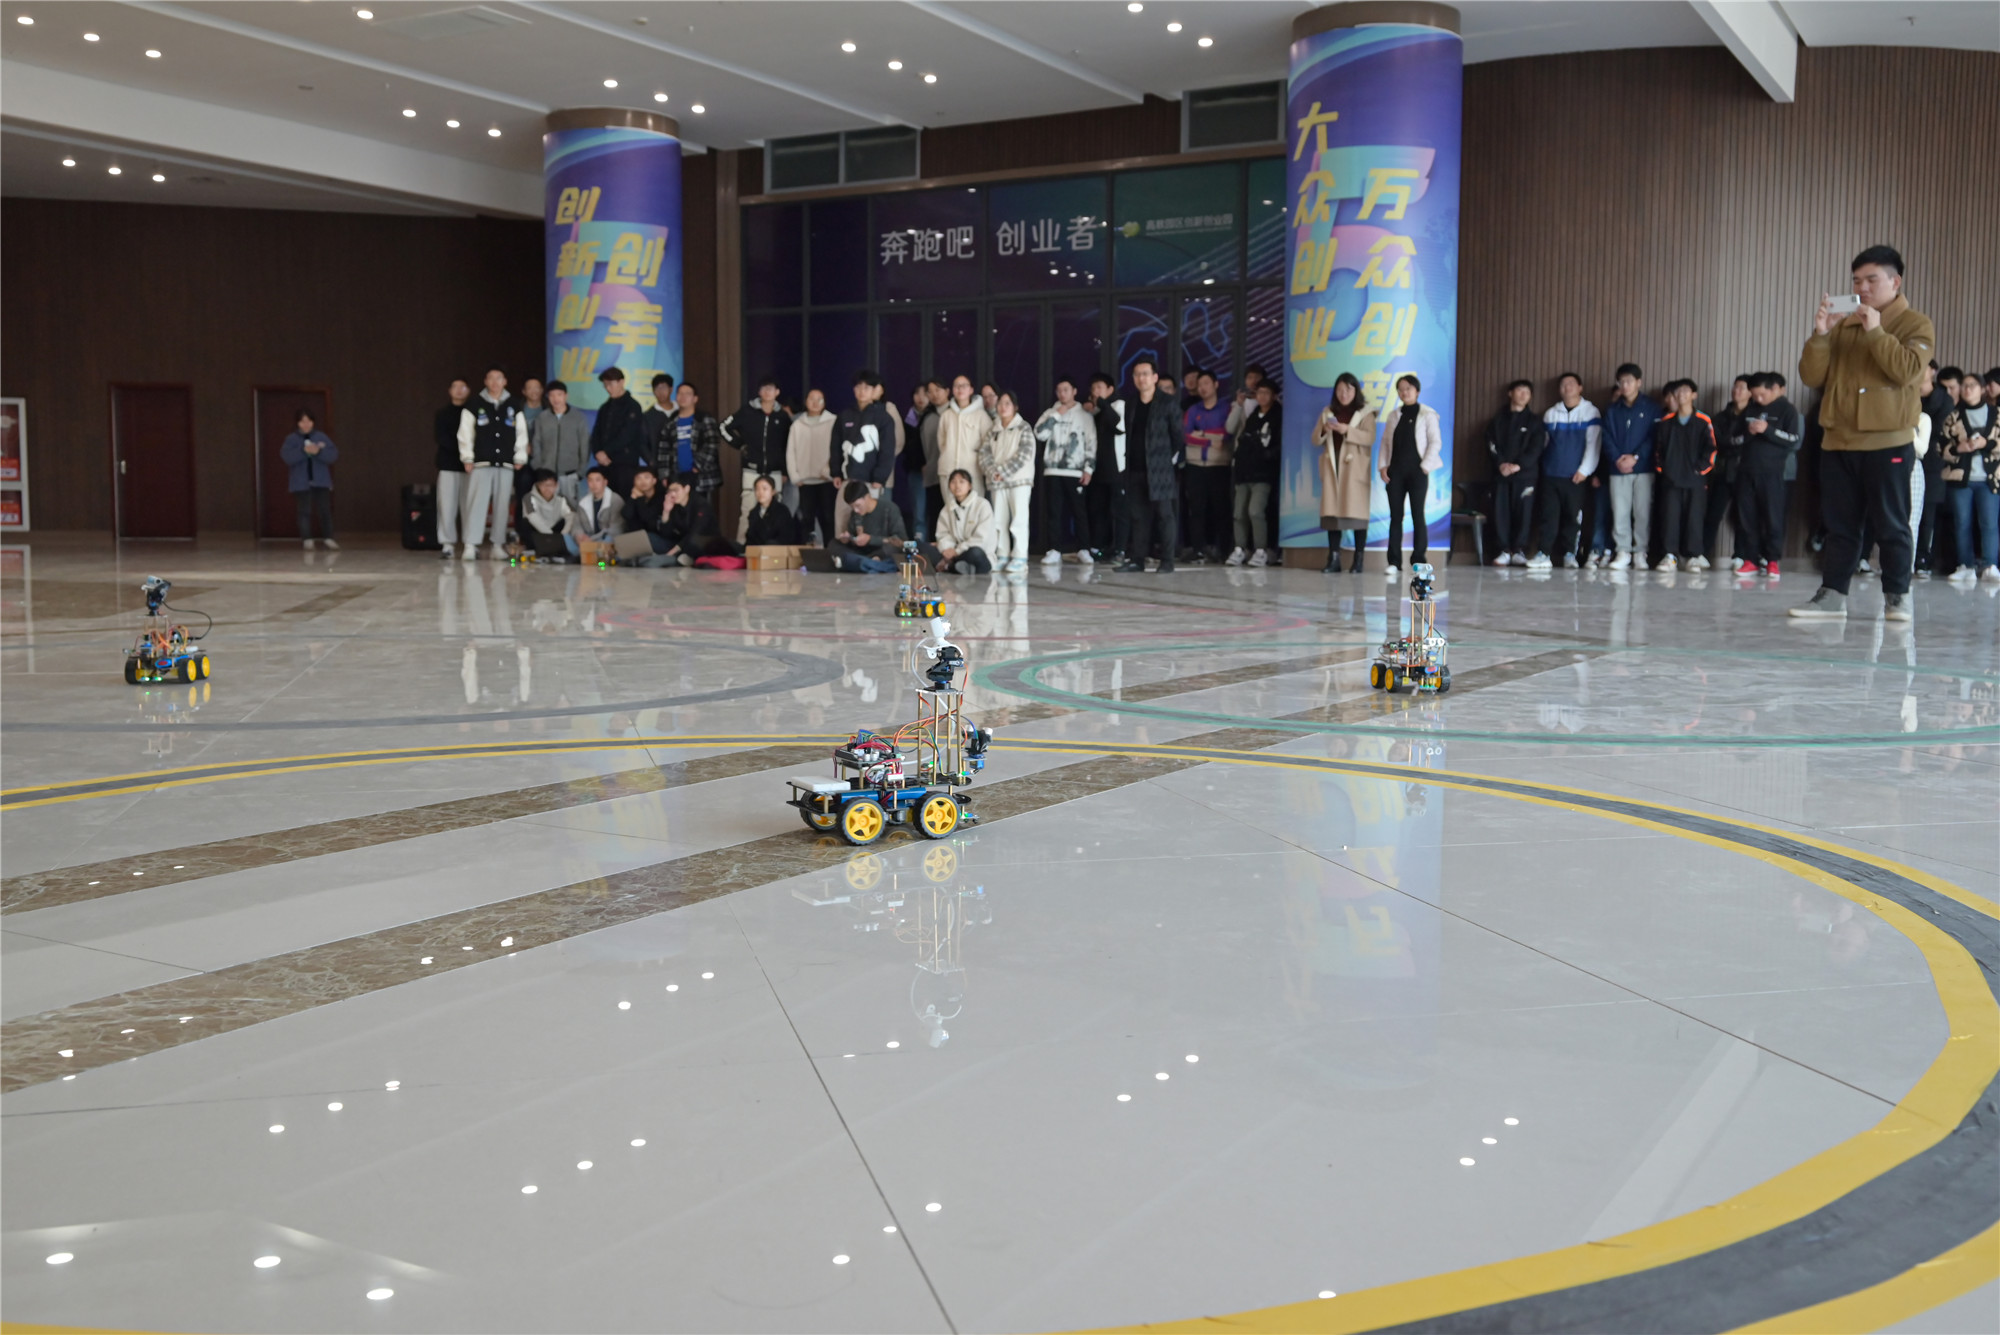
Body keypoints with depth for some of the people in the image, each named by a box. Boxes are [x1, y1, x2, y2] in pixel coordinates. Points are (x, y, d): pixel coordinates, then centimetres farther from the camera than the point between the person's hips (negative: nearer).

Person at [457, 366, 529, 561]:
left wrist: (520, 458, 5)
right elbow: (465, 433, 2)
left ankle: (497, 545, 11)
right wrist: (467, 458, -3)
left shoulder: (514, 407, 11)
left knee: (502, 505, 4)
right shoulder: (474, 406, 4)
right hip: (481, 464, -3)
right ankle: (470, 545, -11)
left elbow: (521, 434, 11)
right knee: (477, 503, -9)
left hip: (506, 464, 3)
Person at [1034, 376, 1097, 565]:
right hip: (1053, 471, 3)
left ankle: (1083, 550, 2)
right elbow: (1040, 434, -2)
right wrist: (1056, 415, -5)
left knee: (1079, 511, -3)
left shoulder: (1084, 414, 5)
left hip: (1075, 471, -3)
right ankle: (1055, 551, 3)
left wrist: (1089, 469, -7)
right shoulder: (1050, 413, 13)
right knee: (1054, 512, 0)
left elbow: (1091, 443, 1)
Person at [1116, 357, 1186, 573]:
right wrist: (1127, 462, 8)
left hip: (1160, 469, -5)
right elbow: (1128, 434, 14)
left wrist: (1175, 459, -6)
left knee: (1164, 515, -3)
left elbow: (1178, 435, -3)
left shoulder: (1168, 403, -4)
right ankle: (1137, 559, 11)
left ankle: (1167, 562, -2)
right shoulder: (1130, 402, 11)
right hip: (1135, 469, 5)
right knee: (1138, 516, 7)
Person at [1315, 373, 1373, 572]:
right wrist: (1324, 430, -10)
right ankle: (1333, 559, -1)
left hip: (1355, 468, -4)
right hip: (1332, 466, 4)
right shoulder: (1327, 412, 14)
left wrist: (1347, 430, -22)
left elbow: (1370, 437, -10)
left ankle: (1358, 559, -5)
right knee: (1331, 511, -2)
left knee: (1356, 511, -7)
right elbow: (1315, 440, 11)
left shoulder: (1365, 412, 3)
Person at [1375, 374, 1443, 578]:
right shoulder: (1393, 415, 12)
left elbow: (1435, 442, -5)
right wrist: (1382, 466, 1)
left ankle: (1419, 560, 3)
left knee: (1418, 516, -1)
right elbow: (1385, 442, 12)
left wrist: (1425, 467, -13)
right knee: (1395, 516, 3)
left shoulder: (1427, 414, -1)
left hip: (1417, 471, -4)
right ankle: (1394, 562, 4)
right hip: (1395, 471, 4)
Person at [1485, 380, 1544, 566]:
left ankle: (1519, 551, 0)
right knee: (1500, 512, -3)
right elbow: (1491, 444, 5)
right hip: (1501, 473, 2)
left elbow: (1536, 447, -1)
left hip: (1525, 474, -2)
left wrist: (1518, 465, -13)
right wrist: (1501, 464, -11)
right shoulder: (1498, 419, 14)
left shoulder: (1534, 420, 9)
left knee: (1524, 512, -6)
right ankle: (1504, 550, 3)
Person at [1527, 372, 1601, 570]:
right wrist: (1540, 468, 13)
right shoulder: (1550, 414, 13)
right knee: (1548, 515, -4)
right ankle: (1542, 554, -6)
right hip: (1551, 474, 2)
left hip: (1575, 476, -2)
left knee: (1572, 516, 0)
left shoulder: (1590, 412, 3)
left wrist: (1585, 470, -10)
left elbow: (1593, 443, -3)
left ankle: (1569, 554, 7)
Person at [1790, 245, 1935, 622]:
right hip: (1838, 442, 4)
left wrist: (1876, 331, -17)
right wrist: (1820, 335, -8)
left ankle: (1897, 596, 6)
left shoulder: (1916, 325, 2)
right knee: (1839, 524, 5)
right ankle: (1832, 595, 7)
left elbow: (1907, 370, -16)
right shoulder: (1843, 326, 13)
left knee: (1890, 524, -1)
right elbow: (1812, 376, 6)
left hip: (1887, 443, -4)